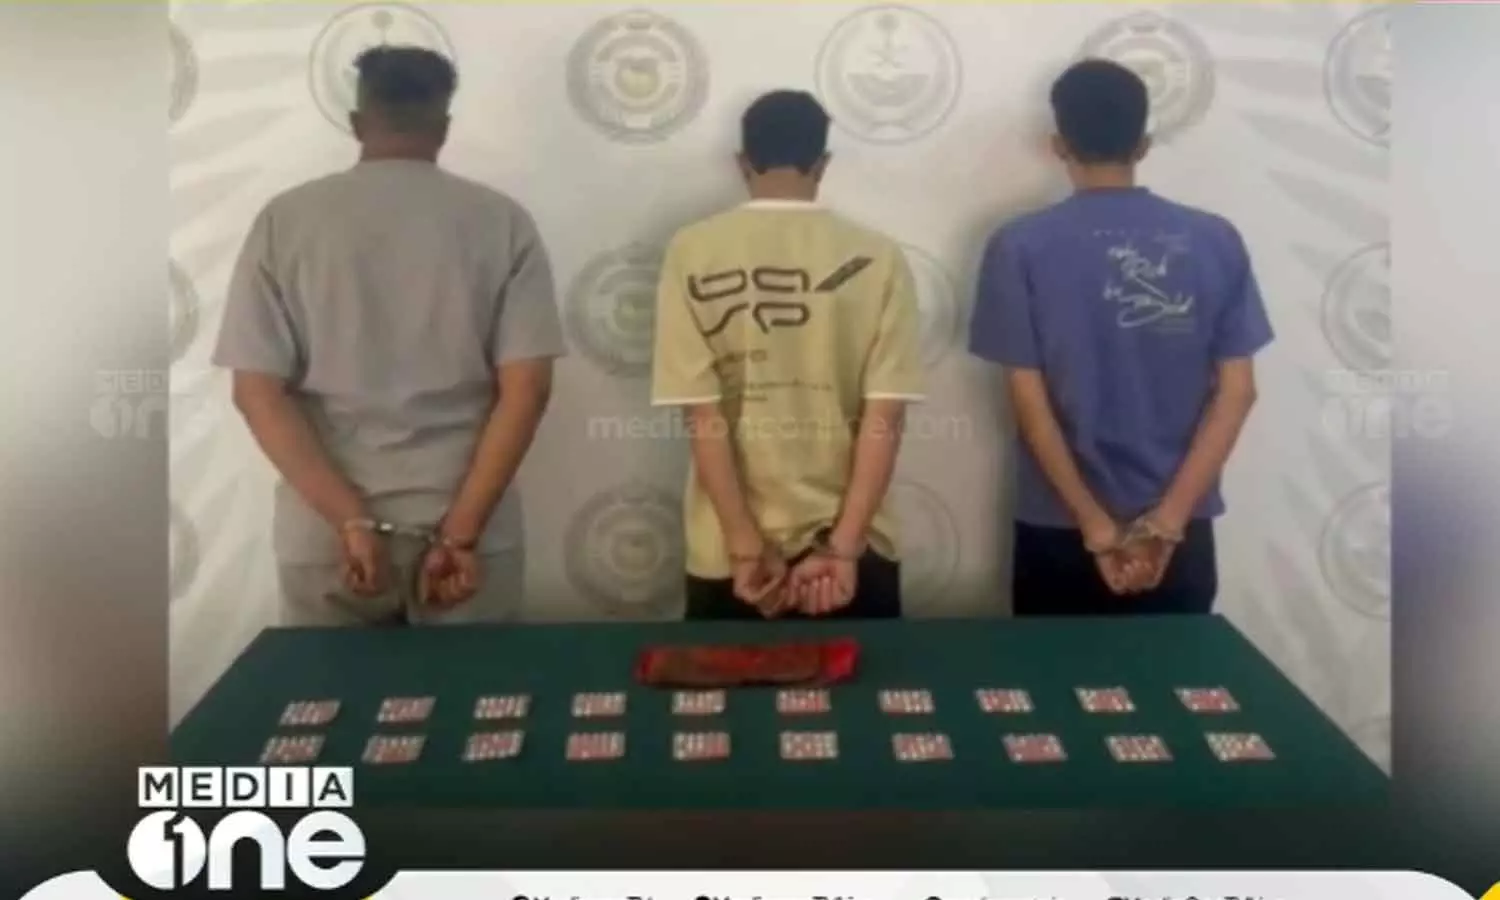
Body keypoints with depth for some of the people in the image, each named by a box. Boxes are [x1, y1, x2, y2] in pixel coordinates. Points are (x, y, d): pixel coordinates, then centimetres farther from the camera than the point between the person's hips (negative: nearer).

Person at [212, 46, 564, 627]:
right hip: (466, 532, 0)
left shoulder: (285, 220, 1)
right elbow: (527, 387, -9)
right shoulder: (500, 221, -1)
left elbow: (257, 390, -7)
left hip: (325, 535, 1)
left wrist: (353, 521, -10)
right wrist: (461, 532, -10)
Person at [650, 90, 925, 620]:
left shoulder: (692, 253, -5)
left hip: (729, 551, 0)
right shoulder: (878, 258, -4)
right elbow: (885, 415, -10)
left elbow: (701, 413, -10)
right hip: (853, 544, 1)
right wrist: (843, 547, -10)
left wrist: (746, 547, -8)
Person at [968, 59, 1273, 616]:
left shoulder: (1020, 247, -8)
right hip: (1180, 534, 2)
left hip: (1060, 530, -2)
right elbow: (1237, 390, -5)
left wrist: (1095, 525, -8)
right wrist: (1168, 518, -7)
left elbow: (1028, 397, -11)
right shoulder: (1215, 241, -1)